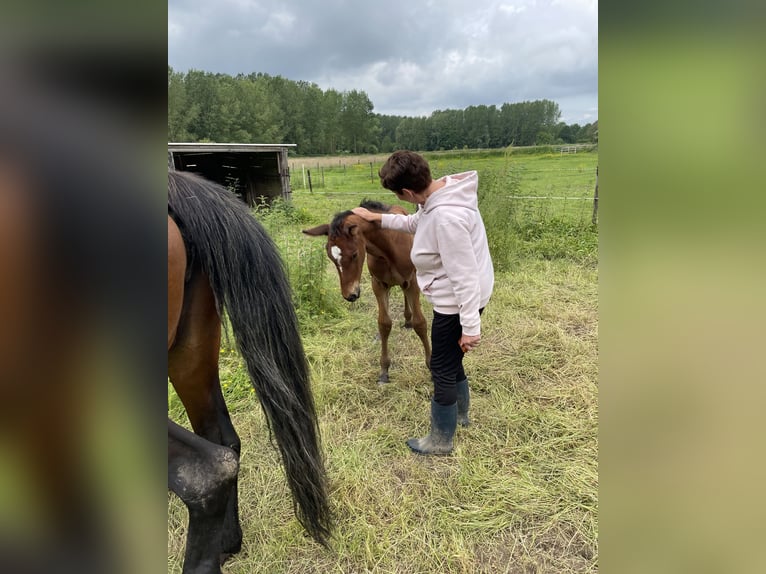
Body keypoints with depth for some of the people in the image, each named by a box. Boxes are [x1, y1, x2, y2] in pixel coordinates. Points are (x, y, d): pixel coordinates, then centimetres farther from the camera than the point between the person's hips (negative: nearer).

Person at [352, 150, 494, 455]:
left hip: (458, 302, -10)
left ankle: (440, 441, 29)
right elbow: (414, 223, 19)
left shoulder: (446, 217, -32)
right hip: (452, 300, 10)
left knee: (442, 369, 7)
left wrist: (470, 326, -23)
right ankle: (460, 413, 52)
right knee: (450, 358, 27)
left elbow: (464, 276, -29)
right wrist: (376, 218, 19)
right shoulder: (441, 193, -1)